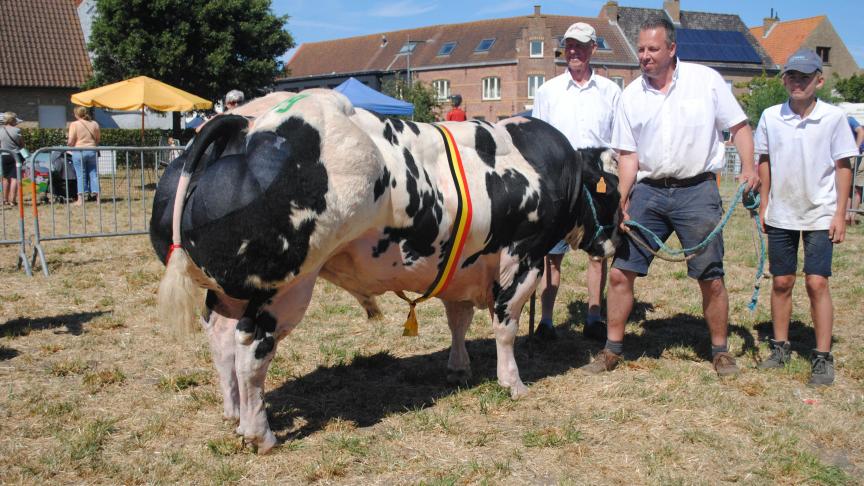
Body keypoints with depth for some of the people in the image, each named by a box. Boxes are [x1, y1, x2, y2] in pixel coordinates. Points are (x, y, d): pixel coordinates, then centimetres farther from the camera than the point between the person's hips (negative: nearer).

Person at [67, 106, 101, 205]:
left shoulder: (74, 124, -7)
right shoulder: (94, 124, 5)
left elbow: (70, 142, -10)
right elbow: (98, 139, 11)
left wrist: (68, 143, 11)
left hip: (79, 152, -3)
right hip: (92, 151, 3)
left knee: (81, 175, 2)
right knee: (93, 174, 9)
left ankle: (80, 199, 1)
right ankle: (97, 196, 8)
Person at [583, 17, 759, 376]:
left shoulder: (706, 80, 0)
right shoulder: (631, 96, 6)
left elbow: (739, 126, 4)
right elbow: (628, 155, 7)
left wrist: (749, 167, -11)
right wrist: (621, 201, -6)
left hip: (697, 190, -2)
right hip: (648, 192, 3)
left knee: (710, 277, 2)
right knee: (620, 272, 0)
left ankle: (720, 352, 21)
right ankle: (612, 349, 14)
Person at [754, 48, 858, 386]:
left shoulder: (833, 117, -6)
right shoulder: (771, 117, 0)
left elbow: (843, 166, -2)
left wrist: (840, 213, -5)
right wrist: (763, 205, 7)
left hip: (820, 215, -3)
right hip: (780, 214, 3)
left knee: (817, 283, -7)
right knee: (781, 282, 9)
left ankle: (823, 358, 1)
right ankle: (780, 347, 22)